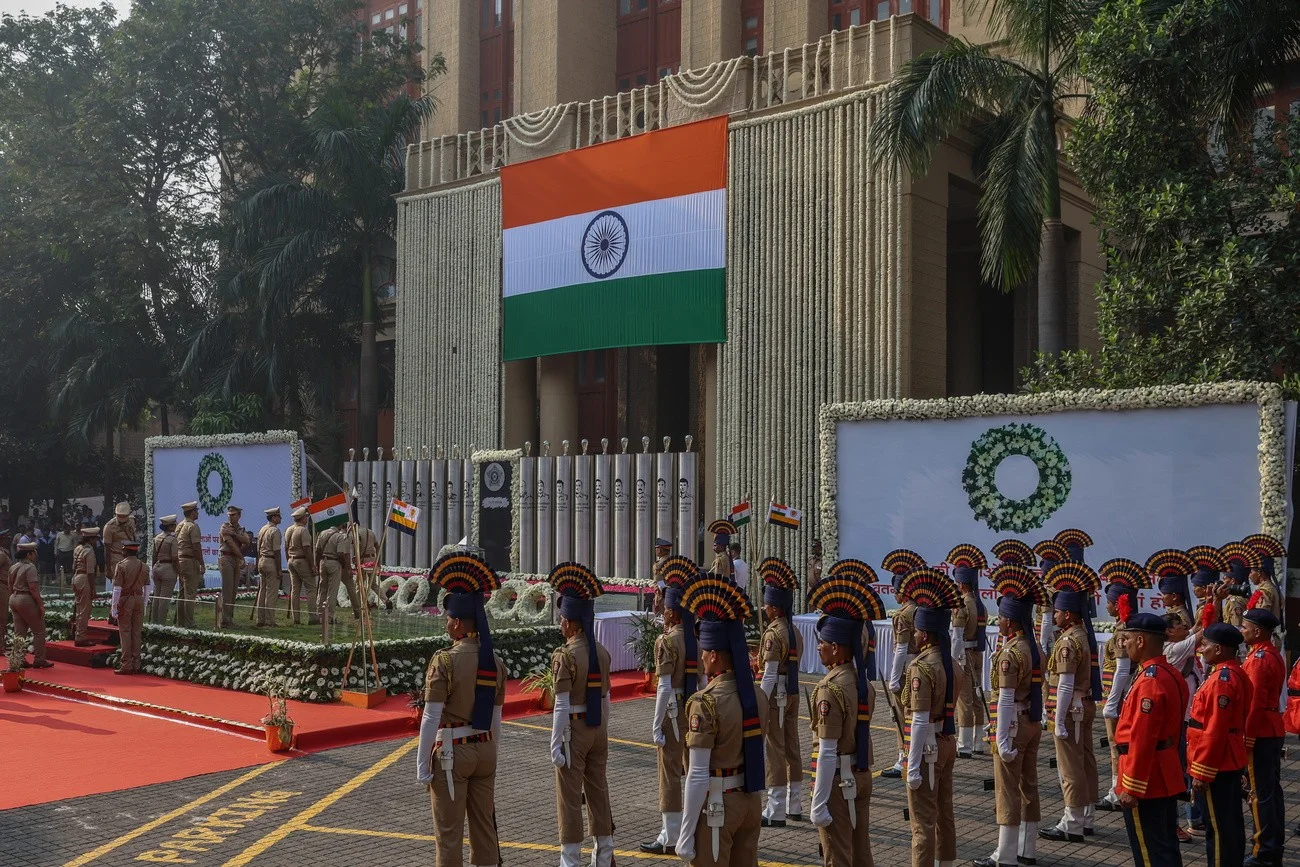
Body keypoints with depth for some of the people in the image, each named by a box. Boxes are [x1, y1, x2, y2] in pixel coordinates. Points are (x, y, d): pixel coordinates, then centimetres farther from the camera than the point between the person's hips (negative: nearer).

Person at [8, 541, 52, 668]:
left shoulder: (13, 567, 12)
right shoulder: (30, 567, -15)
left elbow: (10, 587, 16)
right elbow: (33, 588, -20)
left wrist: (12, 604, 23)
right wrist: (41, 604, -17)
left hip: (14, 599, 9)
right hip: (27, 600, -9)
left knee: (19, 632, 12)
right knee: (39, 631, 1)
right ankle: (39, 660, 2)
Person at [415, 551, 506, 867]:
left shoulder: (444, 661, -15)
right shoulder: (495, 662, 3)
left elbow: (431, 718, -15)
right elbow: (496, 720, 9)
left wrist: (422, 765, -8)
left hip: (452, 753, -6)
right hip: (484, 751, 6)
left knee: (449, 834, 3)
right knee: (484, 828, 14)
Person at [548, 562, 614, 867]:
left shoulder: (565, 655, -16)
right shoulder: (602, 653, 3)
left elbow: (562, 705, -18)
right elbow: (606, 699, 9)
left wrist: (555, 744, -13)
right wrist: (603, 733, 18)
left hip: (574, 730, -6)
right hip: (598, 729, 6)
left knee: (569, 798, 3)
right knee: (599, 792, 15)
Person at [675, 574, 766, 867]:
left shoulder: (706, 703, -19)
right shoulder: (756, 697, 2)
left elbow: (698, 776, -20)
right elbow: (757, 757, 10)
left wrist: (686, 835, -15)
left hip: (717, 807, -7)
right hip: (751, 802, 7)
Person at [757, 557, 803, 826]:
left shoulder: (773, 634, -17)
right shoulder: (794, 632, 9)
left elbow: (770, 675, -20)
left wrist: (759, 705, -18)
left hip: (776, 696, -8)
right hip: (793, 694, 8)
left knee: (774, 751, -3)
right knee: (792, 748, 14)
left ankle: (775, 812, 1)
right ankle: (795, 806, 22)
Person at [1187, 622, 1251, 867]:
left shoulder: (1221, 680, -22)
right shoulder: (1237, 674, 8)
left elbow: (1214, 732, -23)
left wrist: (1200, 772, -18)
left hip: (1215, 766, -10)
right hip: (1231, 763, 10)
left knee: (1218, 828, -1)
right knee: (1231, 822, 17)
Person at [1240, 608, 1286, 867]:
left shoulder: (1258, 658, -18)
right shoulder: (1274, 655, 12)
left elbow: (1255, 702, -23)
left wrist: (1247, 735, -19)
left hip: (1258, 734, -10)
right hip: (1273, 731, 10)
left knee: (1261, 793, -4)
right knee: (1272, 789, 14)